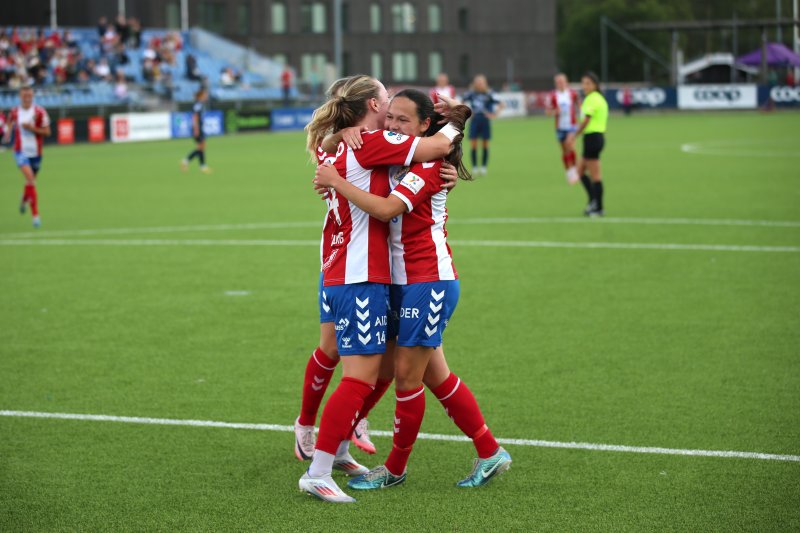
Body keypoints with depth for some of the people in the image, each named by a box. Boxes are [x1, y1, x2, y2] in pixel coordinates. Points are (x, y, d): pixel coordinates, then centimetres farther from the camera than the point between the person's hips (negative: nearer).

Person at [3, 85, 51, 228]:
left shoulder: (40, 112, -8)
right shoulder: (14, 112, 0)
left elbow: (47, 131, -7)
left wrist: (32, 128, -19)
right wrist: (8, 131, 6)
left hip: (36, 152, 1)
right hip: (21, 151, -1)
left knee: (30, 181, 18)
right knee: (30, 179, -21)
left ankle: (24, 200, 53)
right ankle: (35, 214, -22)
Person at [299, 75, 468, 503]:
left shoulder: (339, 146, 13)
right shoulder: (369, 143, -14)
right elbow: (438, 146, -17)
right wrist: (453, 126, 5)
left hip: (337, 275, 10)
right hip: (361, 279, -10)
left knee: (377, 369, 19)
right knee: (360, 378, -8)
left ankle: (336, 450, 28)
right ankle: (317, 474, -8)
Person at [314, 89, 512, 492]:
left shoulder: (428, 166, -14)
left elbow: (386, 209, -26)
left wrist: (337, 182, -21)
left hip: (429, 282, -9)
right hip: (403, 282, 9)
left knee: (407, 373, -2)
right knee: (434, 376, 11)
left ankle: (395, 468, 10)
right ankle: (489, 452, 20)